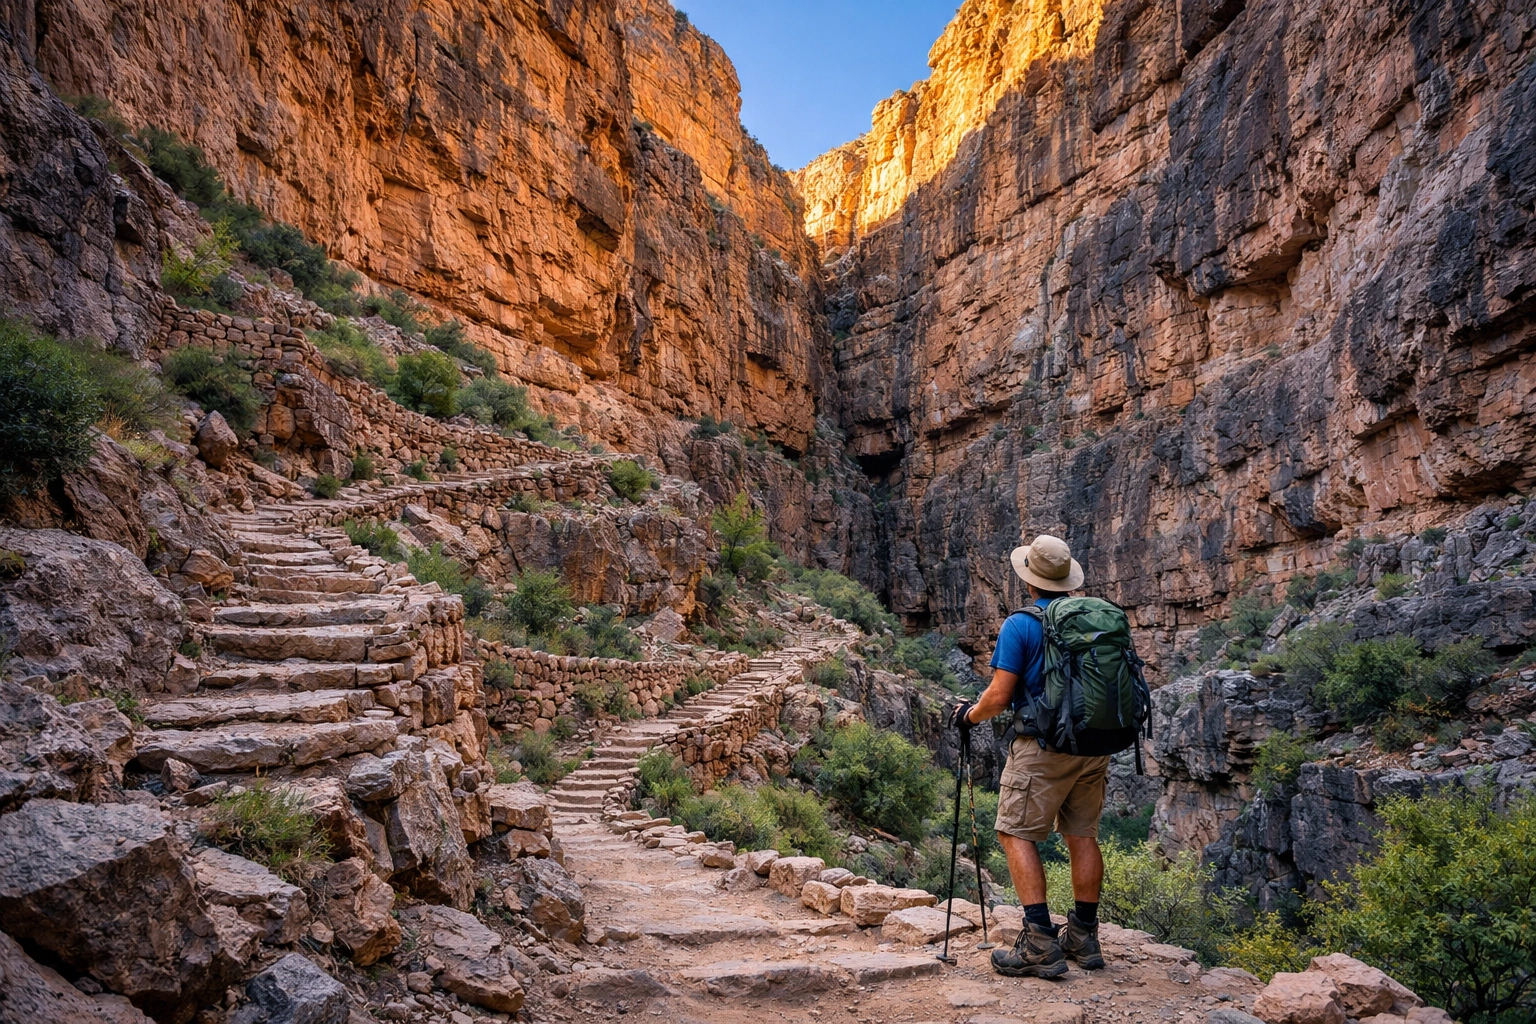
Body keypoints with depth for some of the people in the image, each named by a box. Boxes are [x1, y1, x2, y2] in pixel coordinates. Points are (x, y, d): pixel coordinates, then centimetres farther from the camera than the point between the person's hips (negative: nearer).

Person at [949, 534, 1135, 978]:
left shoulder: (1020, 625, -10)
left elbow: (999, 696, -13)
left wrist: (970, 715, 6)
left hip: (1044, 745, -6)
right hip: (1096, 746, 7)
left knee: (1017, 834, -1)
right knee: (1083, 835, 15)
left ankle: (1040, 943, -8)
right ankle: (1084, 937, 21)